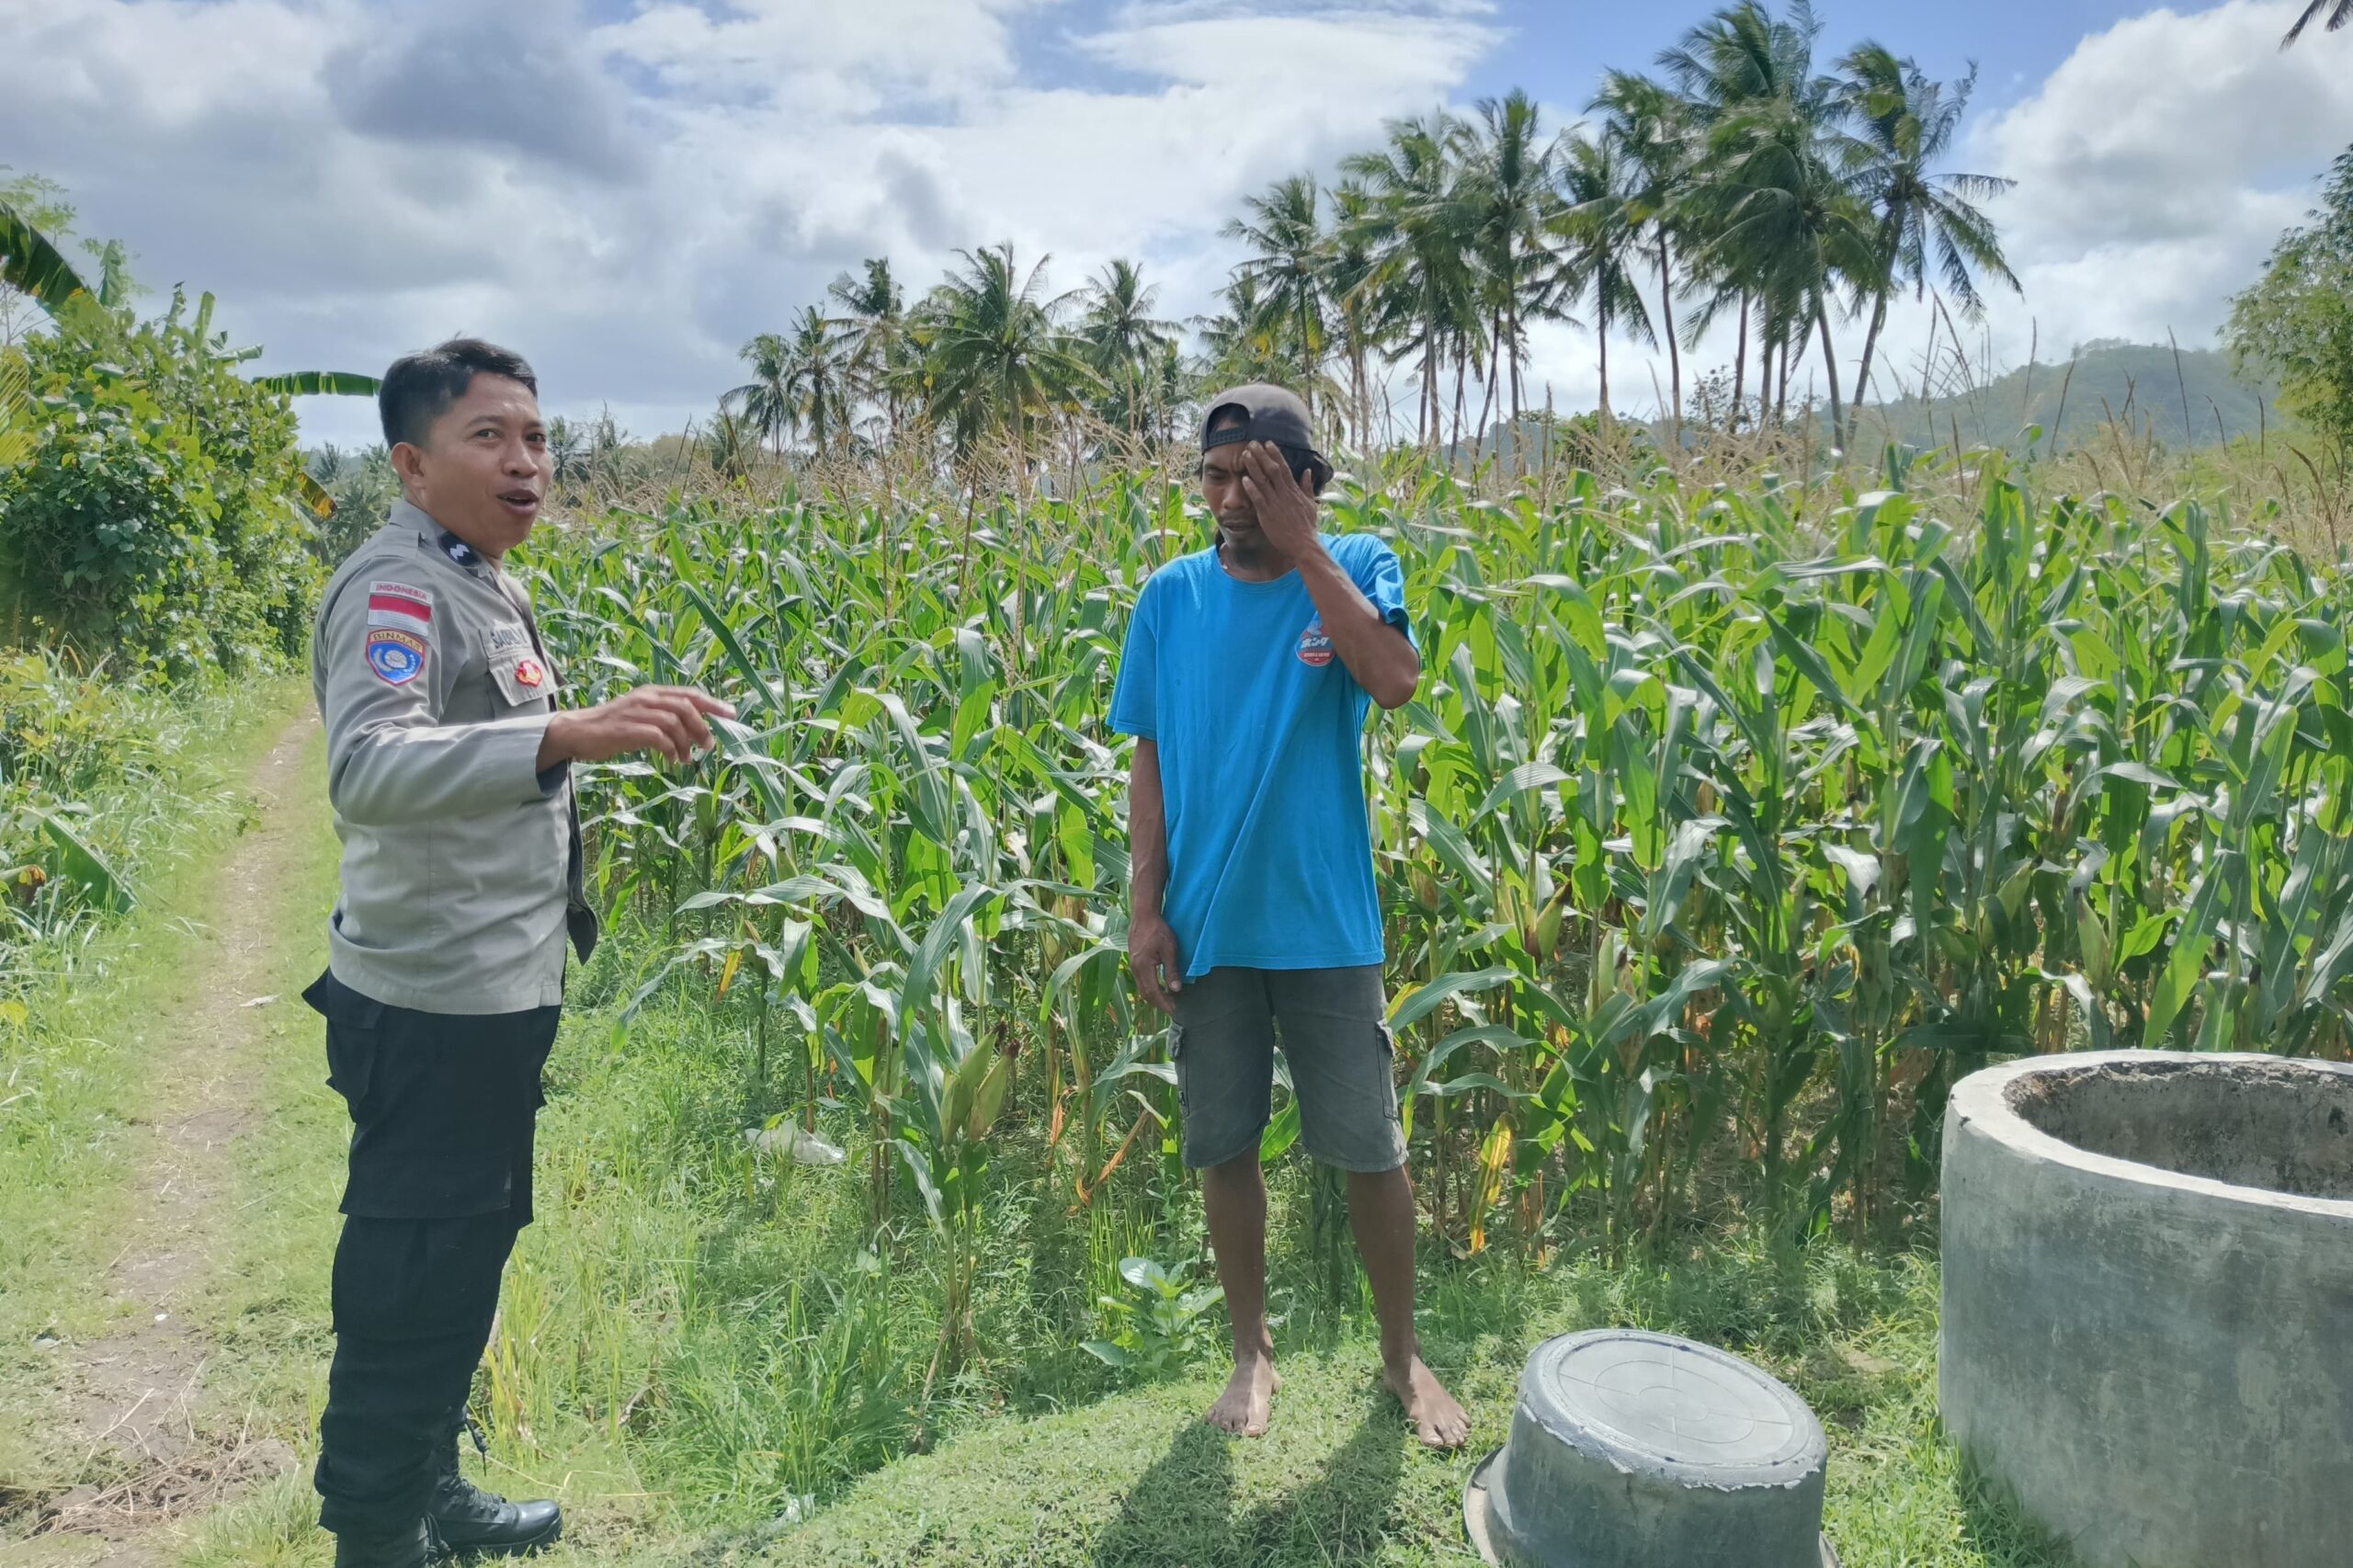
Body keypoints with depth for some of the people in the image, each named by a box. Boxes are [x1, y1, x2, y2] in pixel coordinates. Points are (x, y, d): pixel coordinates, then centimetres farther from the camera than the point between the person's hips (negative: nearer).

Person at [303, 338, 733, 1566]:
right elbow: (366, 767, -38)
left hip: (496, 999, 10)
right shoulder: (395, 590, -18)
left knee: (465, 1262, 21)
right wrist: (566, 734, -50)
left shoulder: (481, 587, 13)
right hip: (431, 1009, -10)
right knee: (411, 1288, 1)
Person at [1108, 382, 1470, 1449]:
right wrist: (1145, 907, -2)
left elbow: (1395, 682, -24)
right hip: (1205, 927, 2)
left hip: (1324, 923, -2)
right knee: (1223, 1147, 12)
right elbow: (1151, 761, 4)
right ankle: (1252, 1350, 32)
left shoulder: (1356, 568, -4)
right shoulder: (1171, 596, 1)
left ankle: (1401, 1353, 29)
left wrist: (1300, 546, -21)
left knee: (1371, 1149, 8)